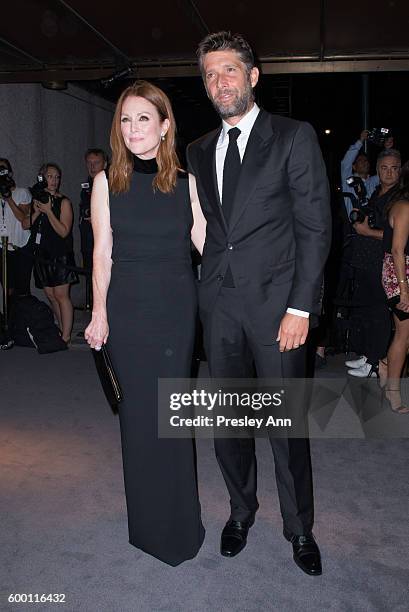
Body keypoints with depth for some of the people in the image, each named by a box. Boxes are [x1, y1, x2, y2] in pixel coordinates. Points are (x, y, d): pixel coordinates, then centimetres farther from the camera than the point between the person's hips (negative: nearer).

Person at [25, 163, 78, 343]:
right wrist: (36, 212, -8)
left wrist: (48, 211, -17)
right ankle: (62, 328, 22)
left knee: (61, 295, -7)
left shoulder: (64, 202, -4)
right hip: (42, 255, 6)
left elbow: (64, 231, -13)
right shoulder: (37, 199, 12)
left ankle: (66, 337, -4)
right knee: (50, 294, 10)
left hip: (60, 256, -6)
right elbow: (26, 225, 9)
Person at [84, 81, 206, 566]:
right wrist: (99, 313, -2)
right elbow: (102, 255, 1)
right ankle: (149, 521, 27)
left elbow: (207, 244, 4)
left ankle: (178, 521, 26)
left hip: (177, 307, 0)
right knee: (138, 408, 7)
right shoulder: (107, 183, 2)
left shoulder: (186, 182, 3)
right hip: (128, 309, 0)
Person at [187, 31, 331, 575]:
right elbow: (204, 228, 14)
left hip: (275, 302, -4)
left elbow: (315, 226, -7)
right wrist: (205, 289, 4)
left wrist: (301, 306, -13)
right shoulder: (199, 151, 14)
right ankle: (241, 511, 35)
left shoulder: (294, 137, -1)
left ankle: (299, 528, 26)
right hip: (219, 304, 5)